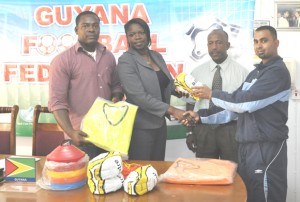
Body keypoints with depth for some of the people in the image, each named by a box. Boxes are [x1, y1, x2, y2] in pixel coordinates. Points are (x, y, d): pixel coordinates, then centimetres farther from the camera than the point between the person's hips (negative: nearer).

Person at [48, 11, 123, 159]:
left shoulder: (109, 57, 8)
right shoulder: (62, 60, -8)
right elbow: (57, 101, -13)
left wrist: (116, 99, -3)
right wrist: (70, 132, -25)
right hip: (82, 137, -5)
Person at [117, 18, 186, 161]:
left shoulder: (157, 56, 8)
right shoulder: (126, 61, -13)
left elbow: (167, 83, 17)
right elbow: (138, 96, -23)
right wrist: (171, 110, -25)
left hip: (160, 122, 7)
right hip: (141, 126, -6)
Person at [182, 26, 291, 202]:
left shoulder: (278, 71, -12)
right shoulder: (255, 72, 17)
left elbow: (246, 103, -21)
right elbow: (237, 107, 16)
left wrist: (212, 95, -9)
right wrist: (201, 117, 7)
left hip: (267, 147, -8)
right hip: (247, 144, 9)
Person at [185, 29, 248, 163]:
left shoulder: (241, 72, -2)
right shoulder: (197, 72, 4)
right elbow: (190, 102, 7)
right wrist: (190, 131, 3)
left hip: (231, 129, -1)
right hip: (203, 129, 2)